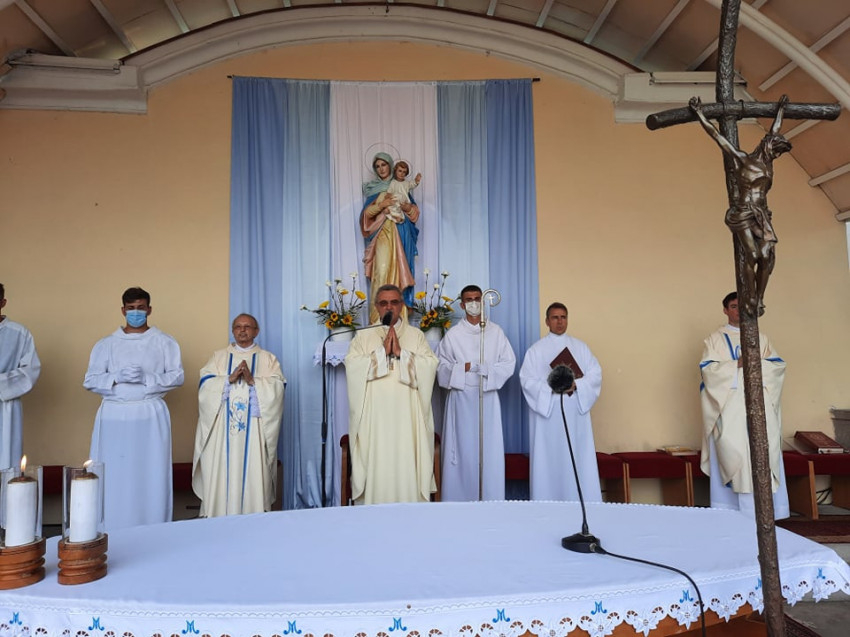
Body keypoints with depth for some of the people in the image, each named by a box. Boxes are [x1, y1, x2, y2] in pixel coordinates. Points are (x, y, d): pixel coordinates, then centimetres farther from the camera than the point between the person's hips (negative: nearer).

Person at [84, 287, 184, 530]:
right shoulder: (106, 344, 9)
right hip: (114, 416, 1)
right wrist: (116, 378, -13)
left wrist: (146, 378, -14)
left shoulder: (164, 342, 6)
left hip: (151, 415, -1)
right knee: (114, 476, -1)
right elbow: (90, 380, 4)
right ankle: (112, 533, 10)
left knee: (151, 475, 0)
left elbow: (177, 376, 0)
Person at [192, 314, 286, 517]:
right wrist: (230, 379, -13)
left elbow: (277, 388, -3)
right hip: (223, 428, 1)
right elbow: (206, 386, 1)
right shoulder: (218, 357, 15)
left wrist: (253, 381, -16)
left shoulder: (268, 359, 12)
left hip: (254, 428, -1)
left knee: (253, 472, -3)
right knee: (221, 471, -2)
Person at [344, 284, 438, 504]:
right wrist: (382, 351, -9)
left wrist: (401, 352, -10)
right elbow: (352, 367, -4)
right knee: (376, 467, -2)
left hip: (406, 416, 0)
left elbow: (429, 366, -2)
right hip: (374, 417, 0)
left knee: (407, 467, -3)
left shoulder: (416, 335, 11)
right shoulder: (363, 337, 11)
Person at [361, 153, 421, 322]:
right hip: (382, 235, -1)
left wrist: (407, 207, -11)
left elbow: (415, 210, 11)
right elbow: (366, 213, 3)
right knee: (382, 271, -14)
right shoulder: (372, 189, 13)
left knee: (399, 271, -2)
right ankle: (378, 319, -14)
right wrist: (381, 205, -13)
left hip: (401, 236, 2)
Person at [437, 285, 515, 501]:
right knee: (463, 450, 0)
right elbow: (441, 368, -1)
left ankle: (491, 499, 10)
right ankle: (460, 499, 9)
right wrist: (464, 368, -14)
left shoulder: (496, 332, 5)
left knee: (490, 450, 1)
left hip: (488, 398, 1)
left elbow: (509, 364, 1)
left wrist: (485, 369, -12)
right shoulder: (453, 335, 2)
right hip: (461, 398, -1)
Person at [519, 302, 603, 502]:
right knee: (548, 461, -3)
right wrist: (551, 387, -18)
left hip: (575, 413, 2)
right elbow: (527, 380, -3)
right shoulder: (536, 350, 6)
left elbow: (595, 374, 4)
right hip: (547, 412, -2)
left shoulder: (580, 347, 13)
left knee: (579, 459, -1)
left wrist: (576, 385, -14)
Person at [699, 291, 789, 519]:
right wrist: (737, 364, -12)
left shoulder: (761, 338, 19)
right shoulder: (715, 339, 9)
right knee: (732, 453, -9)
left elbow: (778, 365, 8)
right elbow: (708, 369, -4)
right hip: (729, 408, -3)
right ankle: (731, 511, -6)